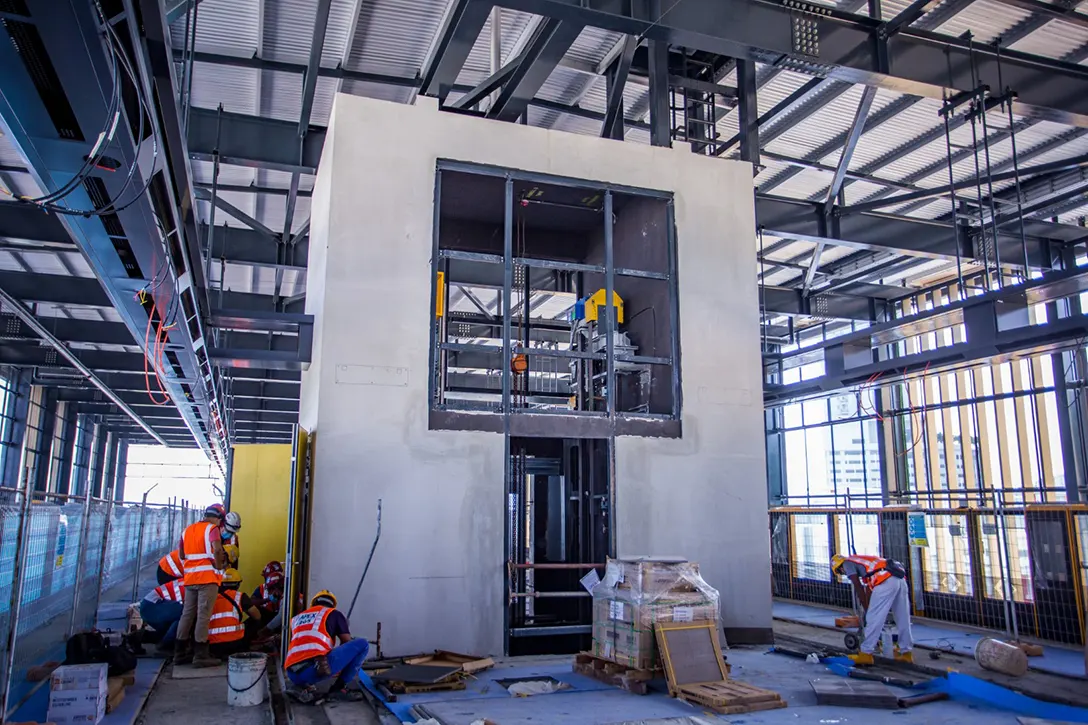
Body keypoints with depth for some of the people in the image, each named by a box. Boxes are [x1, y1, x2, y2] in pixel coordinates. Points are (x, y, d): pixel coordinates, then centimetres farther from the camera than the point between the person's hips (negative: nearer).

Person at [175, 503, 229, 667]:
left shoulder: (188, 529, 17)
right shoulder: (212, 529, -6)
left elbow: (181, 555, 20)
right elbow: (217, 550, -23)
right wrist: (219, 566, -11)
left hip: (190, 578, 7)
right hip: (207, 578, -7)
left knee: (187, 614, 13)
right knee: (203, 615, -5)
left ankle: (180, 653, 17)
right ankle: (201, 655, -3)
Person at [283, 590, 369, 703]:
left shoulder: (296, 618, 32)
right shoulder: (334, 614, 19)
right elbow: (347, 644, 22)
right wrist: (353, 668, 42)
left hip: (293, 675, 6)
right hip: (317, 667, -6)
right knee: (362, 644, 6)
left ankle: (301, 686, 10)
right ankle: (338, 688, 8)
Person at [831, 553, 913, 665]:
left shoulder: (847, 563, 12)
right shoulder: (861, 561, 35)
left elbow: (858, 588, 5)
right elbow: (868, 588, 42)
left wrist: (866, 610, 13)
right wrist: (869, 609, 49)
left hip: (886, 581, -9)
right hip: (900, 578, 9)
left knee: (874, 618, -2)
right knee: (903, 619, 16)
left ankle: (866, 654, 2)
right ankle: (906, 653, 24)